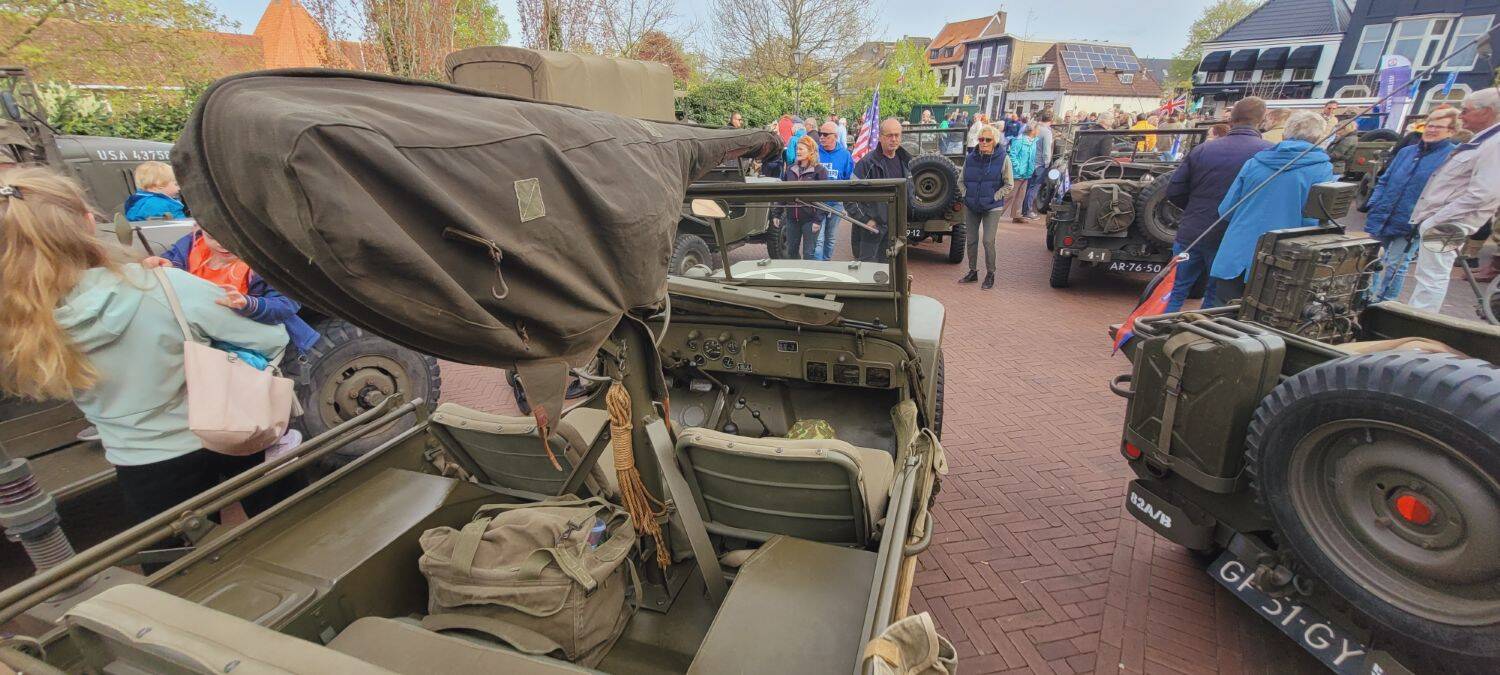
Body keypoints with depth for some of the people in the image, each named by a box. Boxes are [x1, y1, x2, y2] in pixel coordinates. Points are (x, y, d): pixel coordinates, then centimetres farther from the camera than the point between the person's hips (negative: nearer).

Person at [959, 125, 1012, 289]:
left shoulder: (1003, 159, -6)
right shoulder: (970, 158, 3)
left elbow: (1009, 184, -2)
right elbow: (962, 180, 14)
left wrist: (994, 197, -10)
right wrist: (966, 195, 0)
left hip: (992, 208, -4)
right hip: (971, 207, 4)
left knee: (988, 241, -8)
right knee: (971, 240, 9)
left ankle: (990, 275, 7)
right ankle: (972, 272, 23)